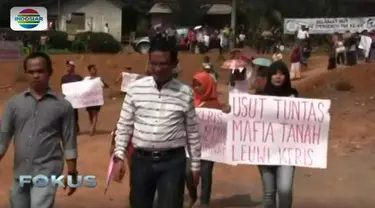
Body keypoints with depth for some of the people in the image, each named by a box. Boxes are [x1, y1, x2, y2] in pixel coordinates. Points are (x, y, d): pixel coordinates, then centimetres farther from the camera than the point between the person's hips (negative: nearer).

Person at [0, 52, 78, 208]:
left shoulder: (62, 105, -3)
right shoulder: (14, 103, 3)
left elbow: (69, 143, 1)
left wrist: (72, 173, 1)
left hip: (47, 172, -4)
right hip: (20, 174, 4)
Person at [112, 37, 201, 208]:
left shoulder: (185, 93, -3)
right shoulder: (136, 88, -1)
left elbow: (192, 131, 4)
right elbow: (124, 125, 4)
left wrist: (195, 165, 6)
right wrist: (119, 156, -1)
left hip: (172, 161, -1)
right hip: (141, 159, 2)